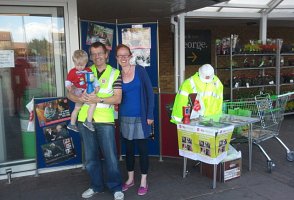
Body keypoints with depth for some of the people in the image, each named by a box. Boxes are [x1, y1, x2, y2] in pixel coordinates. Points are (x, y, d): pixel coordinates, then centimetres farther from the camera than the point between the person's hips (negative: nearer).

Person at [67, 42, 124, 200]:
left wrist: (99, 99, -18)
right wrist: (79, 98, -13)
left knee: (110, 155, 1)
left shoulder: (114, 73, 3)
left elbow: (117, 98, -4)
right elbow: (70, 93, 10)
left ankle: (116, 187, 18)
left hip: (105, 120, -3)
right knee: (90, 156, 13)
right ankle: (96, 185, 31)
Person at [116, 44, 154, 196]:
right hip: (125, 118, 3)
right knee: (128, 149, 14)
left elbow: (149, 92, -5)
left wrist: (150, 114, -9)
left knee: (142, 148, 4)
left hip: (141, 117, -3)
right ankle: (130, 179, 30)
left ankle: (143, 182, 18)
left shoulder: (140, 70, -6)